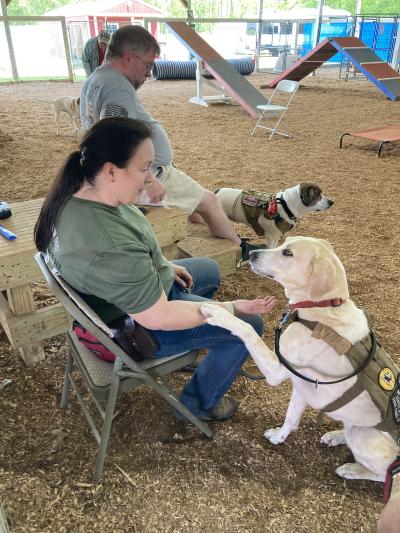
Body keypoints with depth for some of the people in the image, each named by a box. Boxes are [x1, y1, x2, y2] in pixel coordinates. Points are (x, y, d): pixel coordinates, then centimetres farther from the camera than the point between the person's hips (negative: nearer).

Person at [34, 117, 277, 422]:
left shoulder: (76, 192, -12)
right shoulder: (111, 248, -40)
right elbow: (159, 318, -30)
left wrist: (162, 267, 6)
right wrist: (232, 308, -21)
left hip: (120, 293, 9)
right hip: (134, 328, -9)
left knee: (209, 270, 25)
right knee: (249, 325, 0)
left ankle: (184, 351, 42)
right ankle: (198, 404, 20)